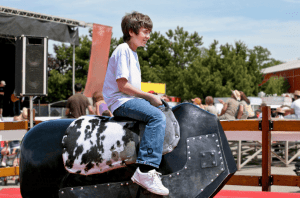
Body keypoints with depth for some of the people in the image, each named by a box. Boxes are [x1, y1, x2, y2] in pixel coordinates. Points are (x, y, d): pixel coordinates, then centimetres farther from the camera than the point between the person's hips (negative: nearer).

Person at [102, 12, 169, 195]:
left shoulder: (133, 52, 20)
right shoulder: (123, 50, -10)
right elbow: (122, 85, -17)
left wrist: (151, 97, 6)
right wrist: (149, 96, -12)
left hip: (130, 100, 10)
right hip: (120, 101, -10)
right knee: (158, 117, -27)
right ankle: (146, 170, -36)